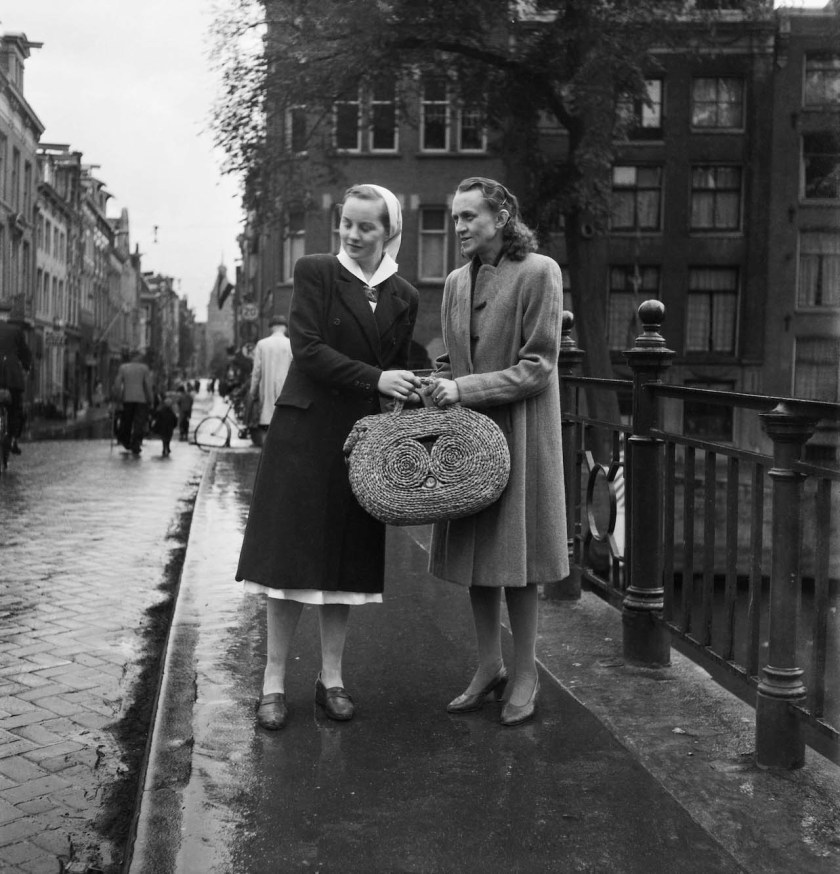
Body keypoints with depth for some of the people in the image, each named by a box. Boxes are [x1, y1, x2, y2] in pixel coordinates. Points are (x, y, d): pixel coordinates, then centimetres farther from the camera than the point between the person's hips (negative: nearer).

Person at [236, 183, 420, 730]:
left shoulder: (404, 297, 10)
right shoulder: (315, 272, -2)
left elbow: (396, 369, 13)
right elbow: (309, 349, -11)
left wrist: (413, 390, -5)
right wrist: (374, 378, -19)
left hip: (362, 438, 4)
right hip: (305, 432, -3)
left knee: (346, 558, 8)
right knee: (291, 554, 0)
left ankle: (331, 679, 20)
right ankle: (275, 681, 10)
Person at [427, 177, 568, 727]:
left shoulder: (539, 273, -8)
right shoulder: (457, 281, 12)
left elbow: (538, 367, -13)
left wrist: (465, 389, -17)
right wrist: (440, 386, -1)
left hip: (518, 432, -6)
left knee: (516, 555, 1)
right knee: (474, 555, 9)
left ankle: (526, 672, 16)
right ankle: (489, 667, 23)